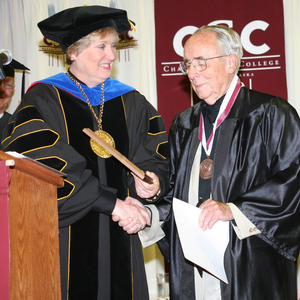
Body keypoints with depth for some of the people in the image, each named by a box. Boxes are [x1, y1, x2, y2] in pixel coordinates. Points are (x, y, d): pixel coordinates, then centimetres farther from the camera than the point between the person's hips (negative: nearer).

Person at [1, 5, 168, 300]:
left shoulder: (131, 103, 11)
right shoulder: (43, 101, -3)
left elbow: (153, 155, 9)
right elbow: (48, 166, -15)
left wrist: (151, 180, -15)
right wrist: (112, 203, -18)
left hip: (118, 240, 4)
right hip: (64, 240, -3)